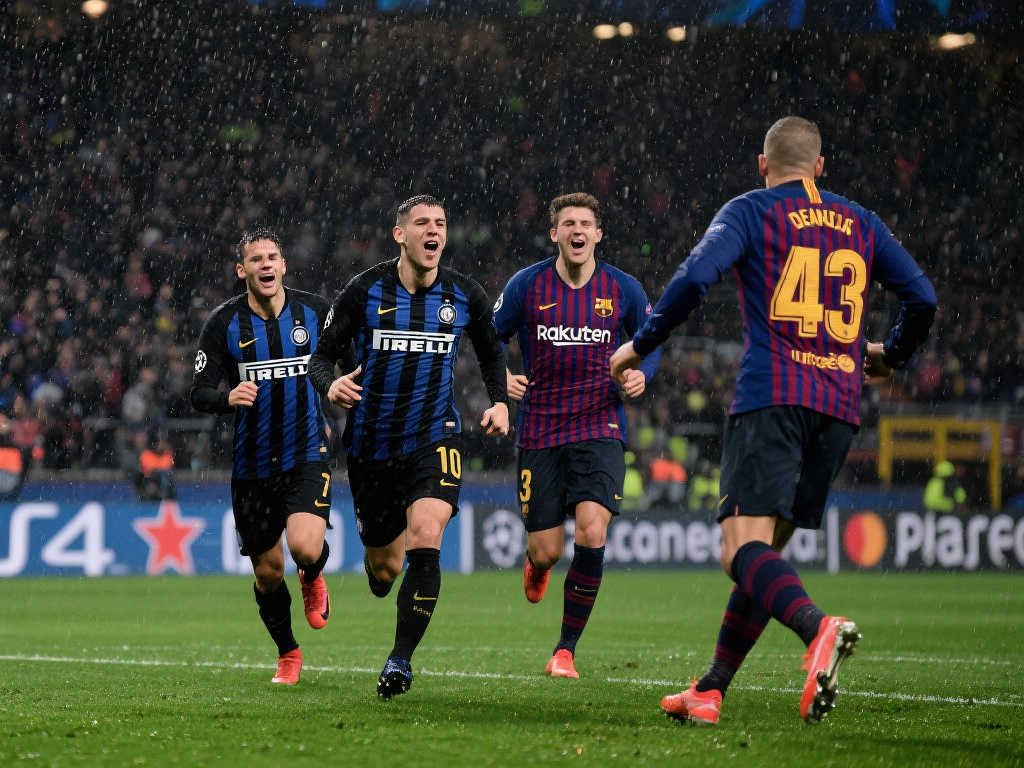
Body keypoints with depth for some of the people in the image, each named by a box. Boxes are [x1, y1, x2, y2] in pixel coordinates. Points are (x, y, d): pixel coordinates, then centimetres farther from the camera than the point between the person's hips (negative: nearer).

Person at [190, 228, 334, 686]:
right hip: (252, 462, 1)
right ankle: (287, 653, 33)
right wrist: (228, 397, -28)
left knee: (305, 547, -24)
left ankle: (312, 578, 14)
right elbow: (199, 394, -9)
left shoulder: (313, 310, -1)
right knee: (268, 573, 7)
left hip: (306, 454, -1)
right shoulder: (224, 323, -5)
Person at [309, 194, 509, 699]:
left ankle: (400, 659, -13)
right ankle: (380, 559, 49)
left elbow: (491, 351, 19)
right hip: (371, 444, 0)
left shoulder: (465, 295, 0)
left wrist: (500, 401, 3)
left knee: (425, 539, -23)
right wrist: (330, 384, -23)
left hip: (435, 439, 0)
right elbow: (322, 356, -1)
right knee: (385, 569, 8)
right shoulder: (364, 292, -6)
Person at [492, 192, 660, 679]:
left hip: (600, 428, 0)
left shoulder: (624, 289, 2)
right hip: (539, 432, 0)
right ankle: (536, 564, 44)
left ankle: (566, 650, -4)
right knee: (546, 550, 0)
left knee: (592, 533, -21)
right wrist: (501, 377, -8)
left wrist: (642, 373, -6)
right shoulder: (527, 285, 0)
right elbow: (493, 337, 11)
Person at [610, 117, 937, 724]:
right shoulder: (862, 224, 18)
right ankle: (709, 692, 12)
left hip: (771, 396, -5)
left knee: (745, 548, -14)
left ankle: (819, 627, -43)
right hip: (840, 406, 5)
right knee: (766, 551, 13)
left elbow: (695, 278, -9)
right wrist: (889, 356, 33)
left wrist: (640, 346, 3)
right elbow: (923, 298, 14)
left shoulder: (751, 212, 6)